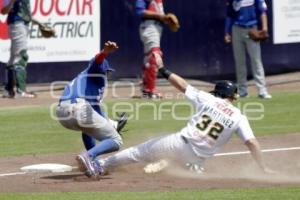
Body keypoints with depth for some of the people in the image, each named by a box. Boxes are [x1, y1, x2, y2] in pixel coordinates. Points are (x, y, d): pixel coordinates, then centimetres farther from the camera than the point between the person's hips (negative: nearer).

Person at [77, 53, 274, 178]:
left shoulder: (208, 99, 2)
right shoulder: (239, 117, 1)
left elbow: (182, 85, 4)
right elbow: (252, 142, -7)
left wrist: (163, 69, 14)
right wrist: (264, 169, -7)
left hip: (179, 143, 0)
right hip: (196, 160, 0)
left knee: (140, 151, 14)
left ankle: (100, 165, 16)